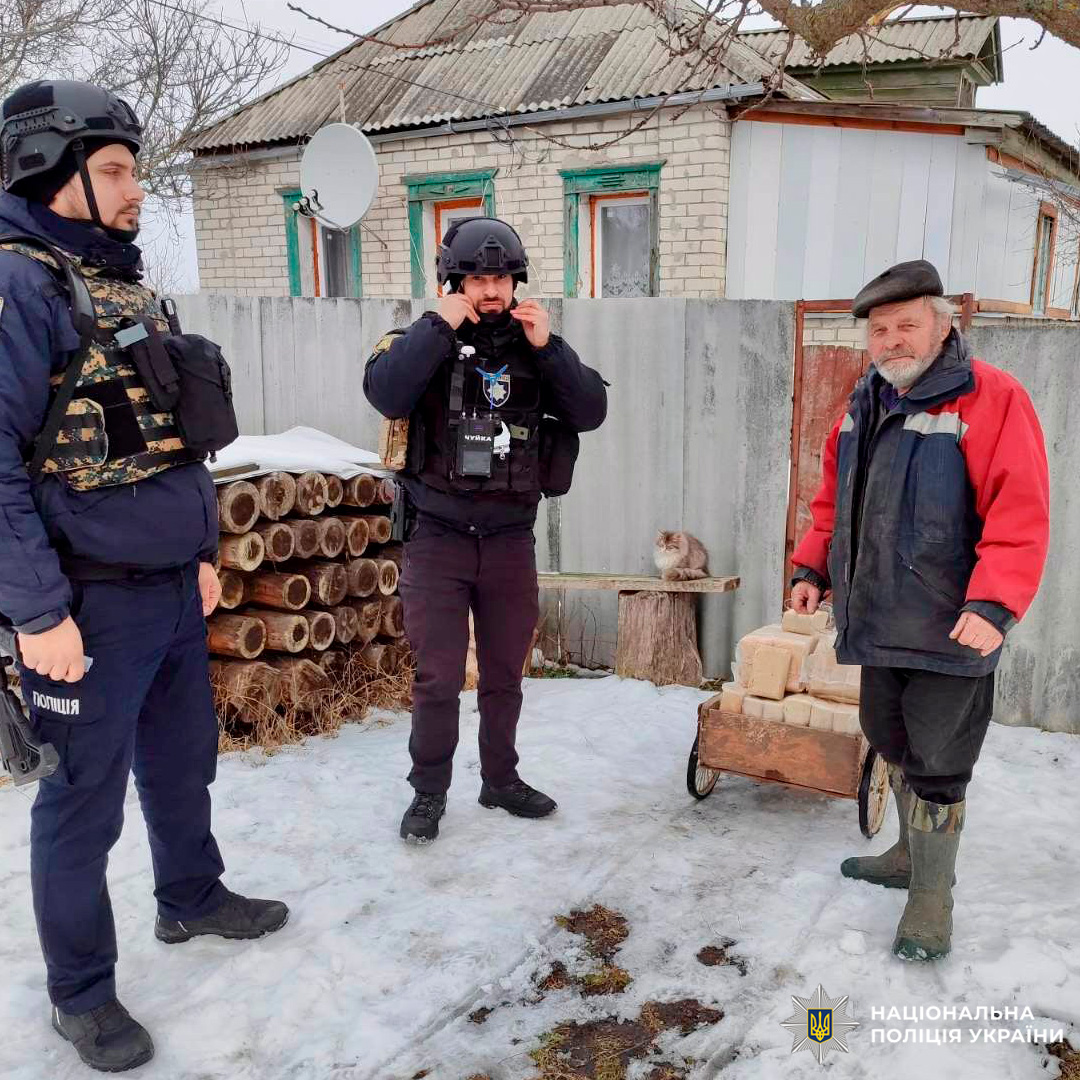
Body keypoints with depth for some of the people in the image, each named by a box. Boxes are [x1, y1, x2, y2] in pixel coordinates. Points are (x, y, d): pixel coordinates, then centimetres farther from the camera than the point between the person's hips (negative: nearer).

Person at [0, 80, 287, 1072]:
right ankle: (81, 992, 26)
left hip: (175, 589, 8)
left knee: (184, 761, 22)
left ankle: (192, 900, 45)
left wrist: (203, 551, 16)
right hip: (94, 604, -8)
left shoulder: (124, 283, 12)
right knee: (85, 800, 7)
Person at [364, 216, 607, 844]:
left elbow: (591, 412, -5)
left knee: (505, 673, 14)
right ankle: (430, 792, 19)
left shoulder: (534, 349, 6)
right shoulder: (427, 342, -2)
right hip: (439, 538, -3)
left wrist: (547, 345, -12)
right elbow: (385, 394, -23)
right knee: (439, 677, 1)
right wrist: (440, 324, -20)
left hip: (511, 540, 3)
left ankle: (501, 779, 32)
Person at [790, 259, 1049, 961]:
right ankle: (911, 854, 42)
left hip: (949, 634, -7)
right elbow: (835, 501, 19)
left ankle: (932, 900, 18)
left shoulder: (993, 401, -12)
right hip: (878, 626, 7)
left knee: (936, 766, 2)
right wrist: (813, 568, 13)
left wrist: (994, 603, -28)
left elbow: (1020, 516, -20)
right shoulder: (865, 404, 11)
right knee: (894, 744, 21)